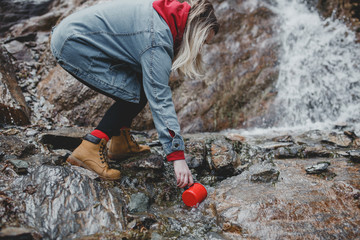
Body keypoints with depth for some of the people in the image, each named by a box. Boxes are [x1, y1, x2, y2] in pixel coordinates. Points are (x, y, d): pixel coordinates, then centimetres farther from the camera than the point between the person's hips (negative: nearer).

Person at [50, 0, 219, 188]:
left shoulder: (163, 15, 2)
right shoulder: (157, 39, -25)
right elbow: (160, 100, -30)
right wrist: (177, 157, -29)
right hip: (72, 46, -10)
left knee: (141, 82, 6)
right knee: (136, 94, -12)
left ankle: (121, 143, 13)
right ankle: (89, 150, -13)